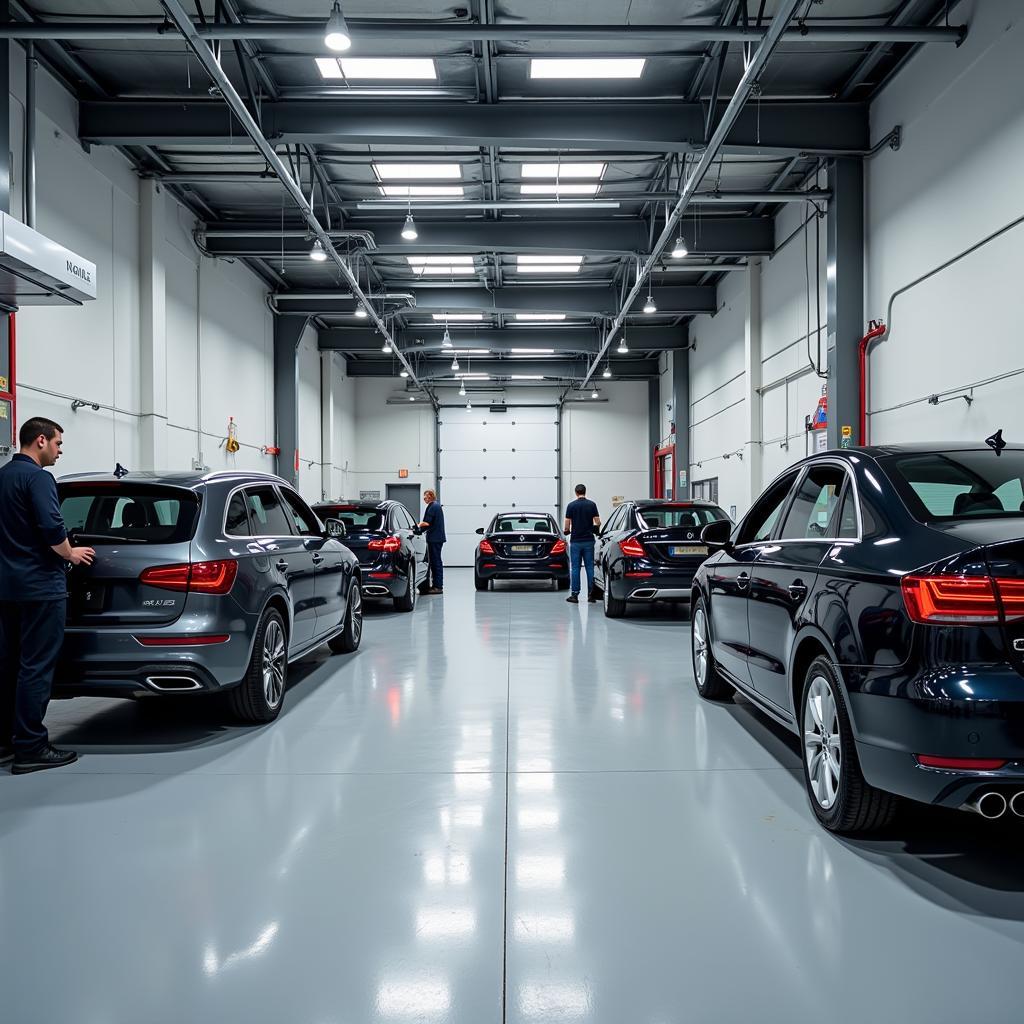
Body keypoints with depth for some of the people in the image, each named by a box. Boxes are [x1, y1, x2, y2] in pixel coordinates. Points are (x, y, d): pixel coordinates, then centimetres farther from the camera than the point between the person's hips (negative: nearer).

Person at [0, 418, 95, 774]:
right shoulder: (37, 477, -13)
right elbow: (51, 528, -23)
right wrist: (71, 554, -5)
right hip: (39, 586, -9)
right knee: (36, 667, -5)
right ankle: (30, 748, -2)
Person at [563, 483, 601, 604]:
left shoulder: (571, 505, -4)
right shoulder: (592, 504, 0)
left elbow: (567, 525, -5)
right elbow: (598, 523, -3)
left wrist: (567, 531, 16)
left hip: (575, 541, -2)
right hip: (588, 540, 2)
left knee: (575, 568, 2)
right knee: (590, 567, 5)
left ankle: (574, 594, 2)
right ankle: (591, 594, 4)